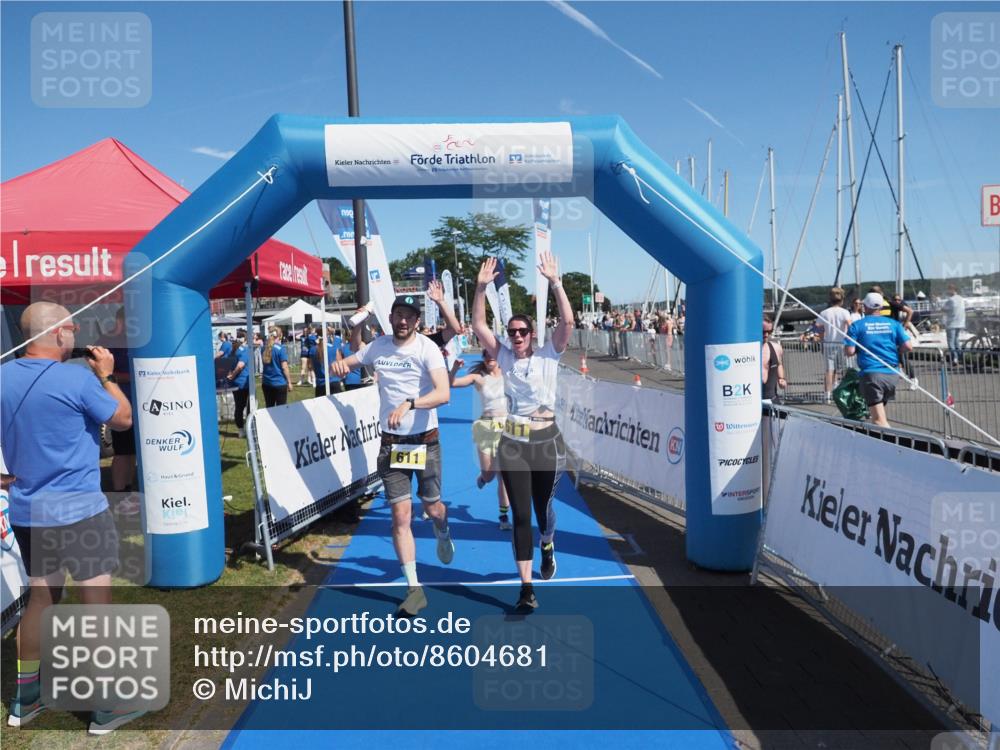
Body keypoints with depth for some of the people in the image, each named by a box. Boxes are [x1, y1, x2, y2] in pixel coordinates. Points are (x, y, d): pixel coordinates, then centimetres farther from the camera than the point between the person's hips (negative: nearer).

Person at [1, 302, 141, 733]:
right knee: (96, 599, 4)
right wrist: (106, 375, 4)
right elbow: (123, 419, -5)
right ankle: (106, 705, 13)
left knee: (41, 595, 21)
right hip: (77, 508, -7)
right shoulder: (77, 378, -19)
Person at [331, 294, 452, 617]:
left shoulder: (427, 348, -13)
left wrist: (408, 404, -41)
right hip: (391, 442, 3)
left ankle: (443, 534, 48)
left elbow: (443, 393, -25)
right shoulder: (378, 346, 2)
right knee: (400, 515, -2)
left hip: (425, 441, -2)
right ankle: (414, 588, 7)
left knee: (433, 509, 10)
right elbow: (346, 364, 15)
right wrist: (339, 365, -10)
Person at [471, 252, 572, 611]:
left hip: (547, 441, -1)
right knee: (520, 516, -1)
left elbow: (568, 322, -13)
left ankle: (547, 545, 50)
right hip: (512, 444, 1)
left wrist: (555, 282, -19)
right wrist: (482, 287, -13)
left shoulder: (548, 355, 0)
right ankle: (527, 588, 5)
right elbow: (478, 325, -4)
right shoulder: (504, 357, 5)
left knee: (543, 507, 15)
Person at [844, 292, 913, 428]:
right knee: (879, 410, 22)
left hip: (871, 374, -5)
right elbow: (908, 346, 0)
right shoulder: (893, 324, 7)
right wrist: (893, 349, 19)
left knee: (879, 419, -7)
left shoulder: (856, 326, -2)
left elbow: (849, 351, -7)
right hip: (892, 373, 5)